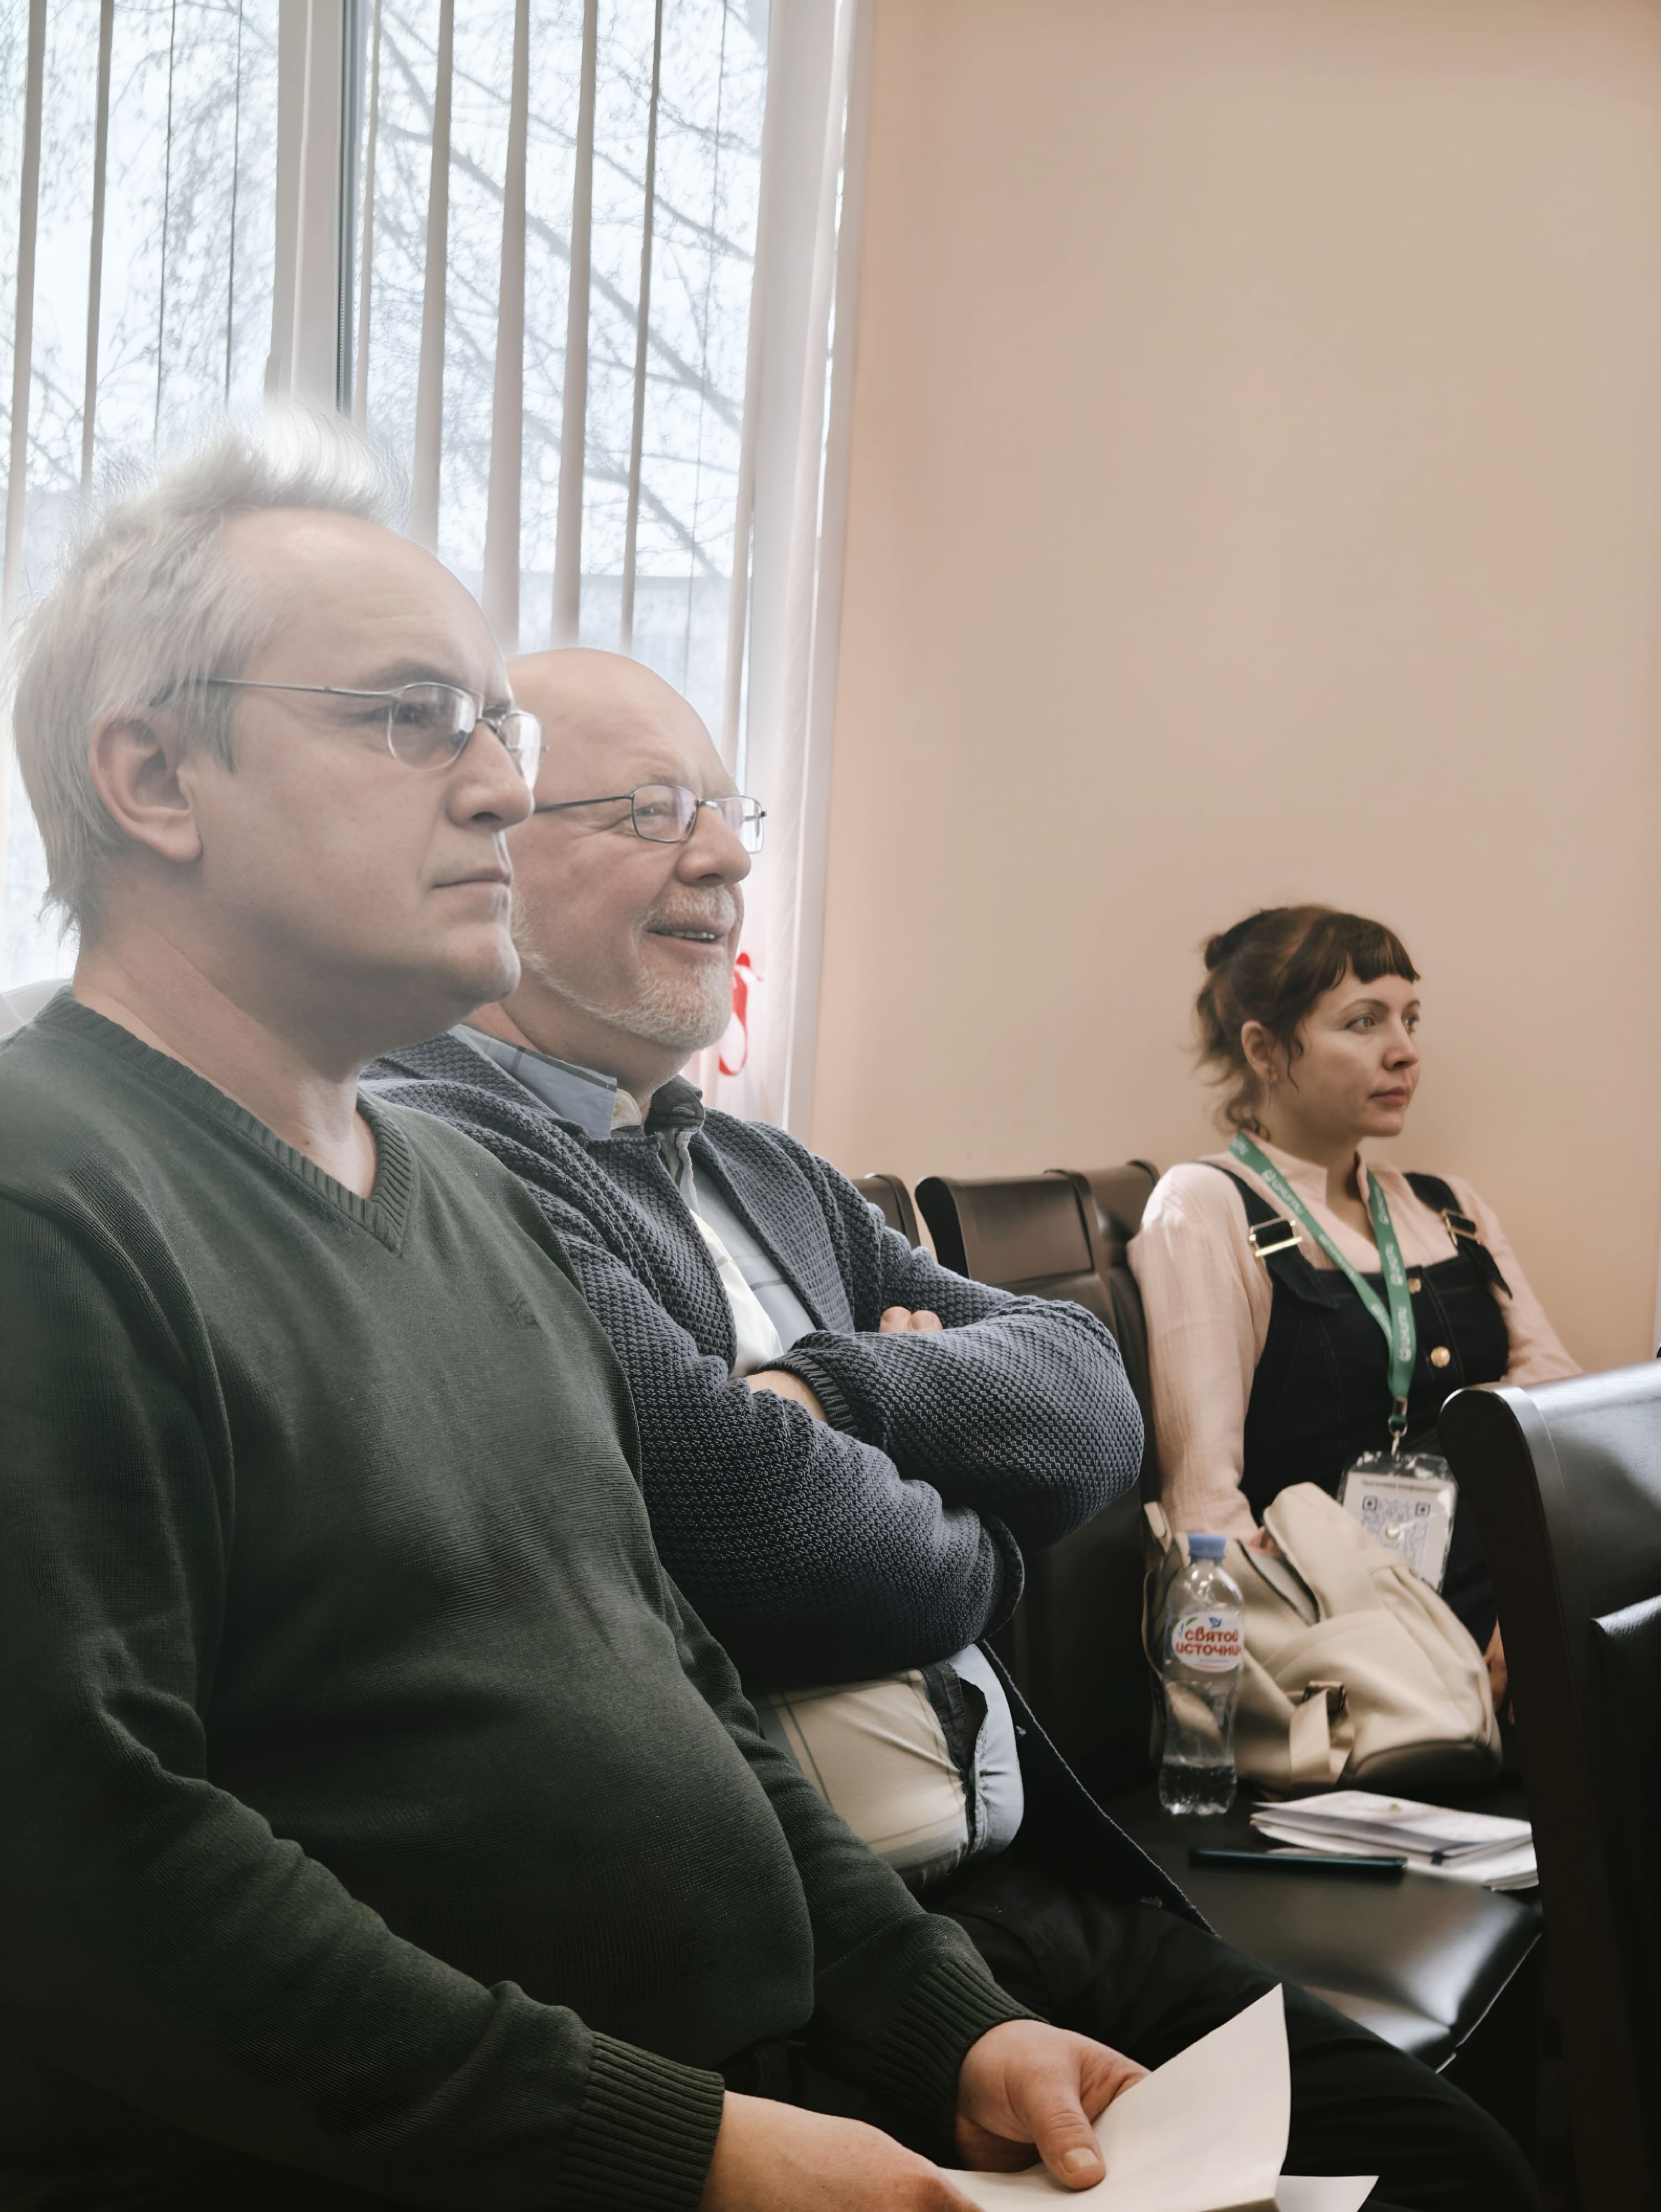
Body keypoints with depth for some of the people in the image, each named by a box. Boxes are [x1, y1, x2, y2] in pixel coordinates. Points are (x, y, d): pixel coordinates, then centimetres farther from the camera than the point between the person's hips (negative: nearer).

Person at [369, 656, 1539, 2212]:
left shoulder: (769, 1176, 18)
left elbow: (1089, 1396, 9)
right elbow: (773, 1527, -21)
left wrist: (834, 1393, -11)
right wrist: (971, 1542, 1)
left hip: (1033, 1882, 8)